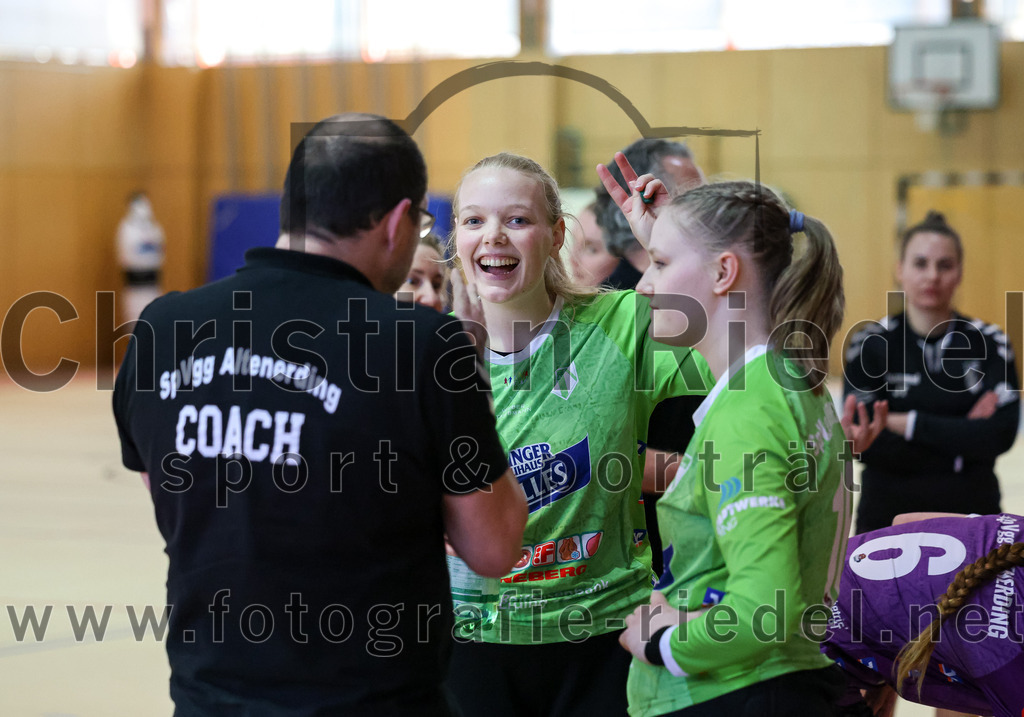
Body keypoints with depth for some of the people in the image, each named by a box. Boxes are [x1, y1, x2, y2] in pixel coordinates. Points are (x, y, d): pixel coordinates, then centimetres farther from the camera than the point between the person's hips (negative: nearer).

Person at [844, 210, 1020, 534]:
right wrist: (963, 436, -14)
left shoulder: (989, 343, -2)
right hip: (888, 518, -1)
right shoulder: (871, 345, -6)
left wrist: (907, 423, -16)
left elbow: (1000, 434, -14)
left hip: (972, 513, 1)